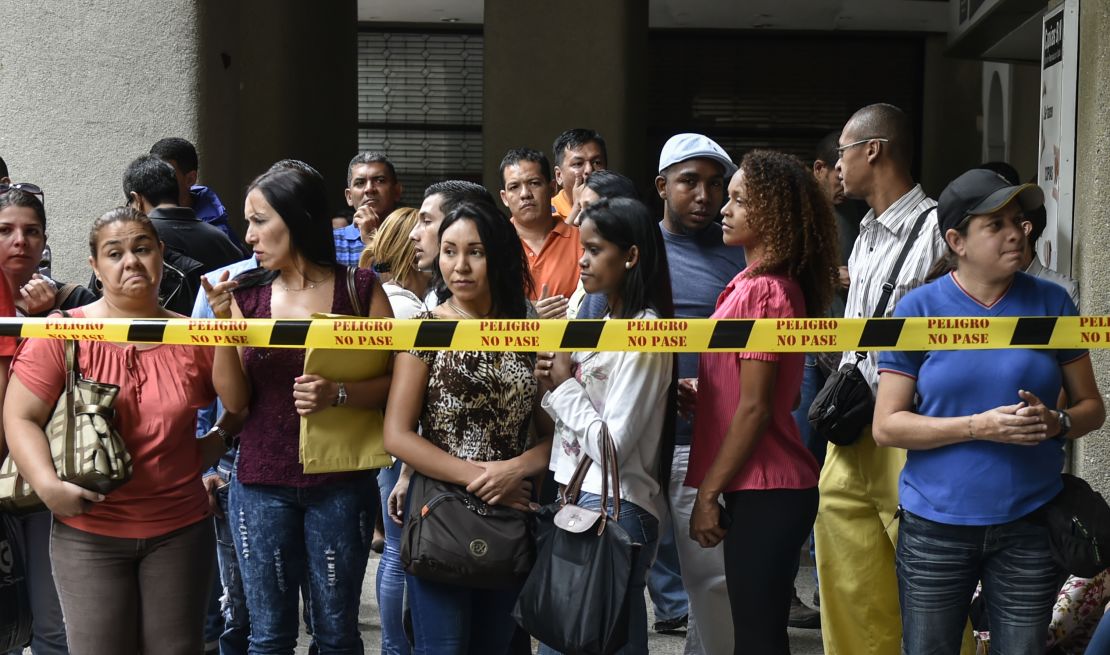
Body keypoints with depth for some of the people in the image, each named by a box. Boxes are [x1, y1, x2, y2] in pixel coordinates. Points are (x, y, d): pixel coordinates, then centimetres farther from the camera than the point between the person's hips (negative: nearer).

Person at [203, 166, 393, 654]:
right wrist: (223, 325, -12)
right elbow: (235, 401, 0)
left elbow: (393, 382, -2)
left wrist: (339, 394, -18)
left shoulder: (359, 289, -3)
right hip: (261, 485, 2)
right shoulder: (246, 294, 3)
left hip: (340, 484, -2)